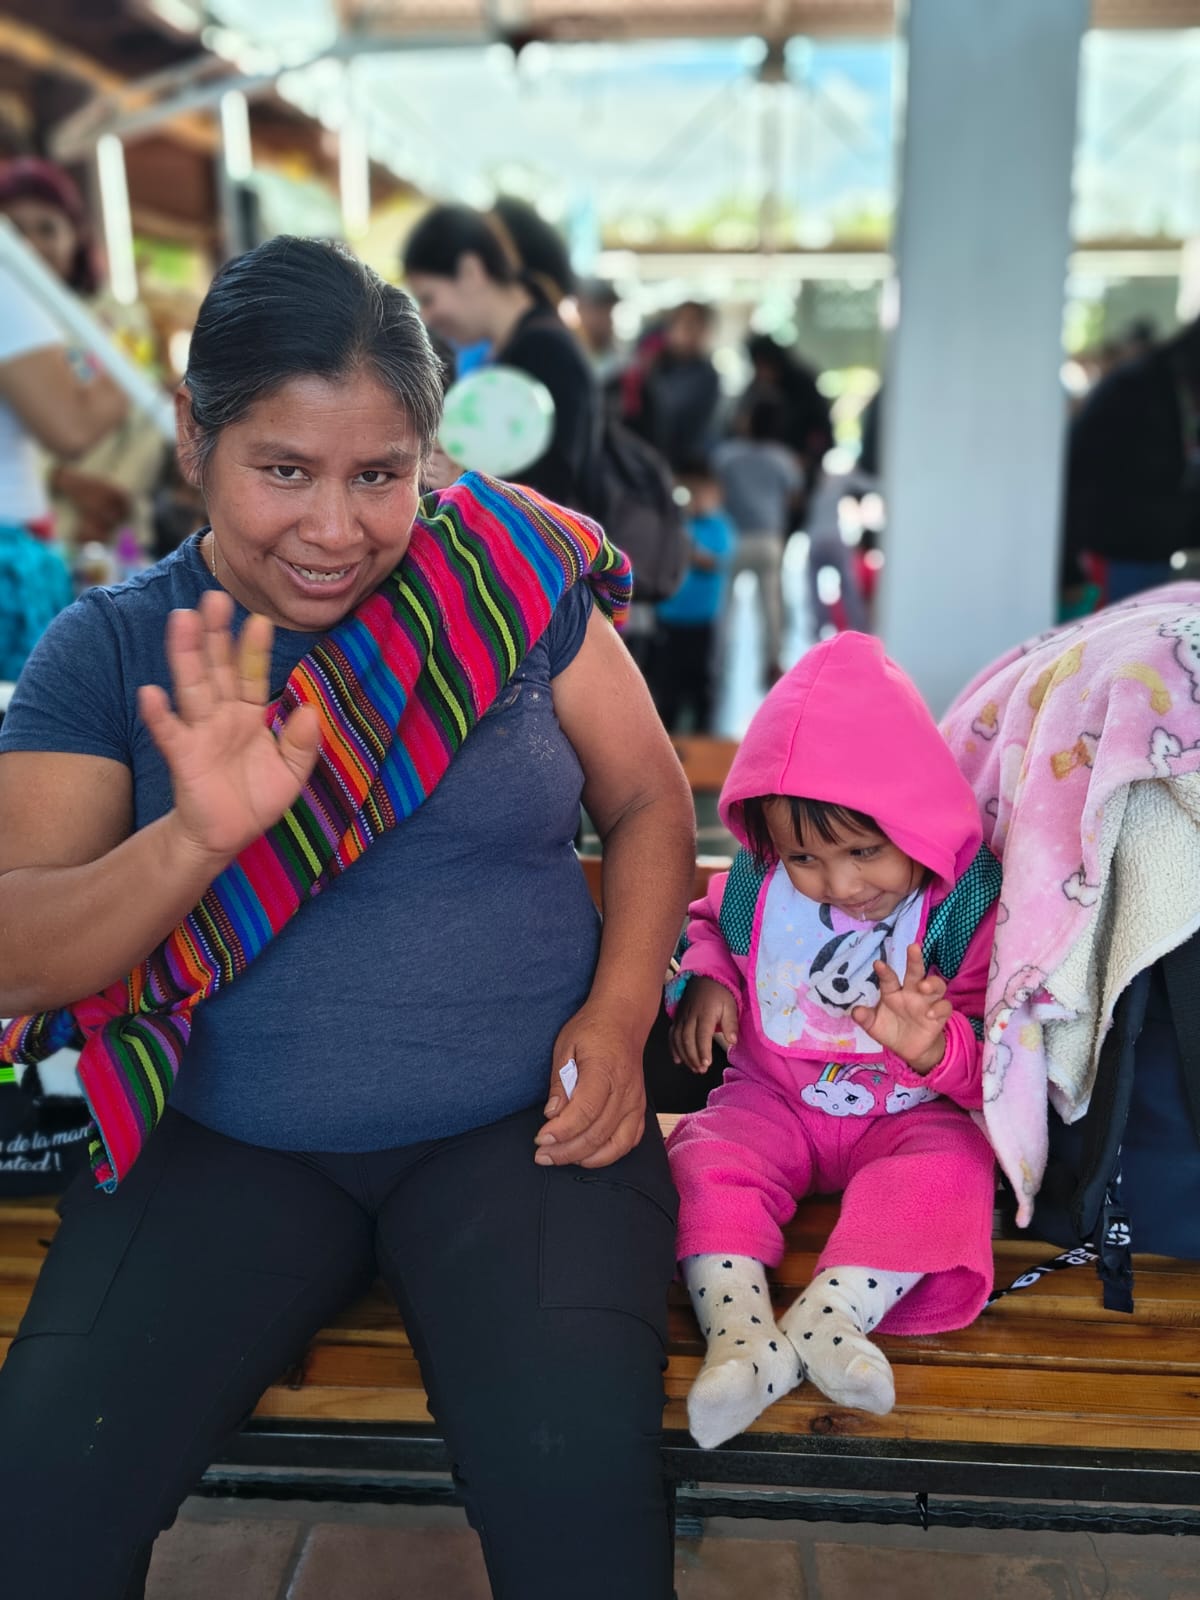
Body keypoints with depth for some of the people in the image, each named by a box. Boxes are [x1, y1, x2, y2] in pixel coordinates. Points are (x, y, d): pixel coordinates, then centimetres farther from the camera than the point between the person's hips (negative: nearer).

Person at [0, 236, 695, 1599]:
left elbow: (649, 800, 6)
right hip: (227, 1144, 1)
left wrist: (620, 1011, -10)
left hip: (521, 1127, 0)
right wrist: (199, 838, -25)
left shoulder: (510, 578, 0)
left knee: (576, 1474, -23)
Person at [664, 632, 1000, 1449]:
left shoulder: (968, 906, -17)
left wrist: (930, 1045, -38)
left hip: (912, 1114, -2)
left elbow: (992, 1062, -14)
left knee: (949, 1166, -31)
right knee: (705, 1157, -23)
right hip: (774, 1100, 2)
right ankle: (741, 1331, -35)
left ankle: (835, 1312, -40)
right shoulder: (757, 885, -9)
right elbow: (707, 925, 14)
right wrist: (703, 980, -9)